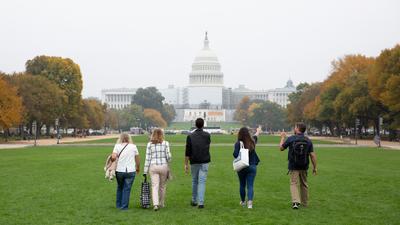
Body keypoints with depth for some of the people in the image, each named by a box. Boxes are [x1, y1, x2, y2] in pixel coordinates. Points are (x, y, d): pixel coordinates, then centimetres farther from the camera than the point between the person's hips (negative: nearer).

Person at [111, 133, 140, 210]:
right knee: (127, 189, 4)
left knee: (119, 187, 19)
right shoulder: (133, 146, 5)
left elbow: (113, 157, -11)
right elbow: (137, 159, 8)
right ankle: (124, 206, 4)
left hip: (119, 171, 1)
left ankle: (118, 205, 26)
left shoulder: (117, 146, 2)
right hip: (130, 171, -1)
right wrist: (138, 168, 23)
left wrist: (111, 160, 11)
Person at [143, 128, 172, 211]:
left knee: (154, 186, -2)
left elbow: (148, 158, 0)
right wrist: (168, 162, 18)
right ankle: (161, 204, 25)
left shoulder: (149, 144, 0)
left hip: (153, 167, 0)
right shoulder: (165, 143, -2)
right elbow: (168, 156, -5)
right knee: (162, 186, 14)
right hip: (164, 166, 0)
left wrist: (145, 171, 5)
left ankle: (155, 204, -18)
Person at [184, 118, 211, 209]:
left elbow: (187, 152, -7)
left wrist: (186, 164, -2)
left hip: (194, 162, 0)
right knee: (202, 182, -3)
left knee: (194, 181, 16)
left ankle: (194, 201, 25)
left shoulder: (190, 136, -4)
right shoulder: (207, 135, 0)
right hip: (204, 162, 0)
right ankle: (201, 202, -11)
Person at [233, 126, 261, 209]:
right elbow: (255, 136, 23)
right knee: (250, 185, 0)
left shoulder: (238, 143, -12)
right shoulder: (252, 142, 0)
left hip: (242, 167, -1)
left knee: (242, 185, 15)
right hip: (252, 167, 1)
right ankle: (250, 202, -16)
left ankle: (243, 201, 31)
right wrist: (258, 131, 44)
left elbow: (235, 154, -24)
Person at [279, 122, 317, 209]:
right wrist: (315, 167, 4)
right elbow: (312, 155, -4)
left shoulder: (291, 139, -9)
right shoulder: (308, 140, -2)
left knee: (294, 183, 1)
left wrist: (282, 137, 18)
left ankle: (295, 201, -17)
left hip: (293, 166, -3)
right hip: (304, 167, 3)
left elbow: (281, 148, 3)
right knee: (304, 184, 17)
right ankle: (305, 203, 27)